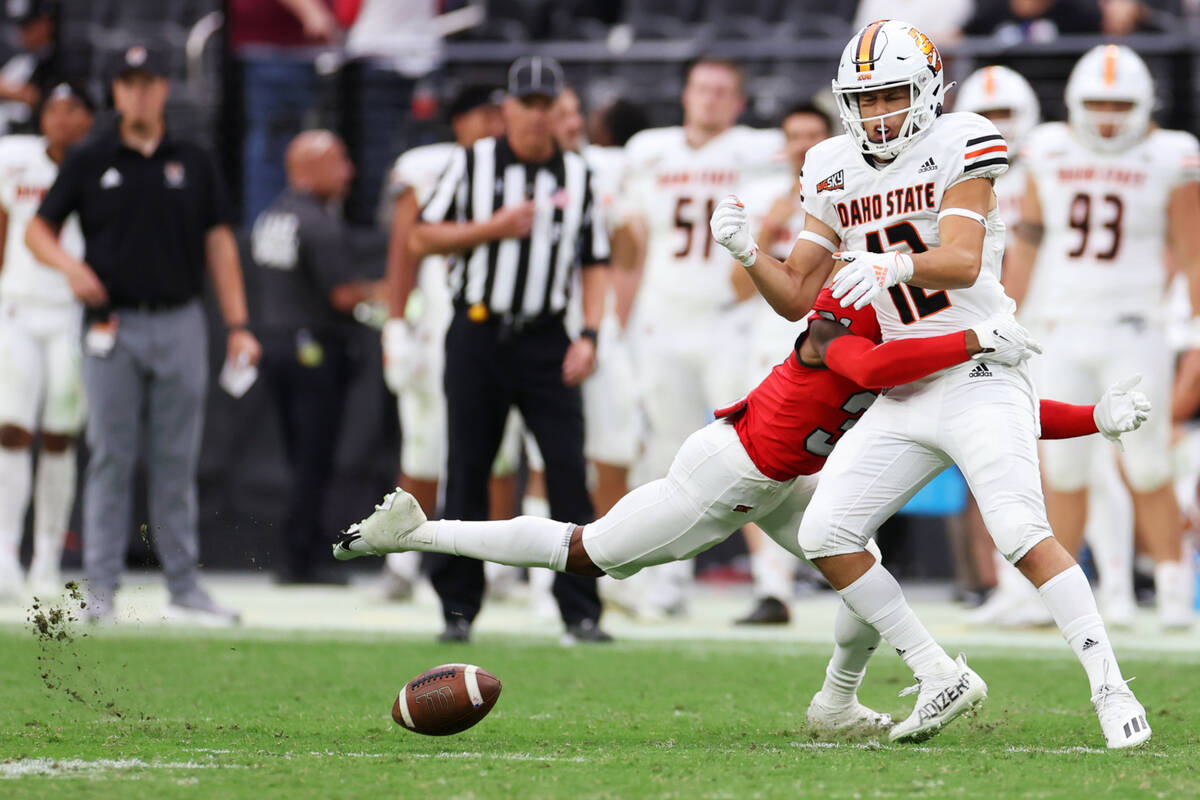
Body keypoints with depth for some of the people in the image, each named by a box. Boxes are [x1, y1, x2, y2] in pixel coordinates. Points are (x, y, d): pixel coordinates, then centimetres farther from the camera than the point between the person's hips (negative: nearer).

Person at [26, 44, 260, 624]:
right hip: (114, 327, -2)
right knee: (111, 460, -2)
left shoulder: (193, 163, 10)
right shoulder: (89, 162, 5)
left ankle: (184, 586, 9)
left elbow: (219, 245, 10)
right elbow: (38, 230, 7)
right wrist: (70, 266, -15)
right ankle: (101, 587, 1)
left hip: (180, 325, 2)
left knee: (177, 462, 5)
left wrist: (238, 325, 2)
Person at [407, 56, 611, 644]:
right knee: (466, 471, 2)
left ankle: (581, 611, -4)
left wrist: (589, 335, -1)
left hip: (545, 341, 1)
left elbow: (594, 262, 12)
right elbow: (422, 239, 2)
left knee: (568, 470, -8)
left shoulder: (577, 176, 9)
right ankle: (458, 607, 11)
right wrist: (492, 228, -11)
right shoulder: (472, 164, 4)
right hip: (477, 334, -1)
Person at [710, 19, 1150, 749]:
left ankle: (1111, 689, -16)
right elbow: (796, 298, 13)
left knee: (1022, 533, -22)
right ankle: (942, 680, 7)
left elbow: (962, 261, -23)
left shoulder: (956, 149, -8)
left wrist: (896, 265, -43)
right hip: (906, 393, 7)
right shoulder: (838, 176, 10)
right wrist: (748, 253, -6)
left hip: (981, 378, -7)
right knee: (826, 536, -3)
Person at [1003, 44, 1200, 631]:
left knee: (1147, 472, -5)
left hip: (1133, 333, -3)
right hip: (1061, 333, 3)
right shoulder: (1050, 154, 6)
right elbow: (1027, 246, 14)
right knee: (1062, 471, 4)